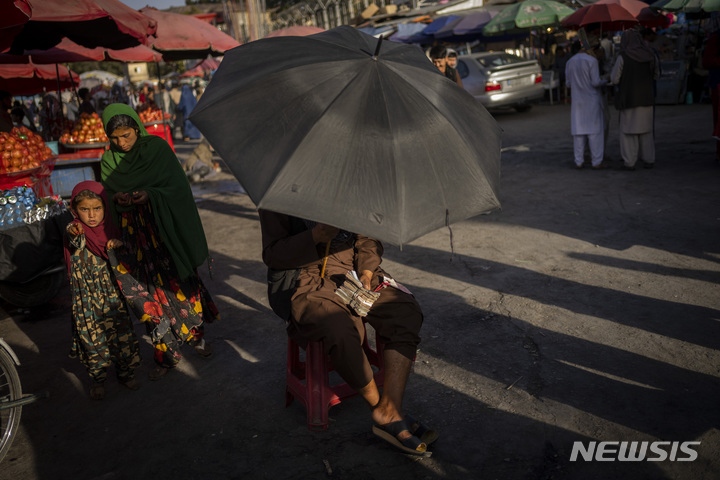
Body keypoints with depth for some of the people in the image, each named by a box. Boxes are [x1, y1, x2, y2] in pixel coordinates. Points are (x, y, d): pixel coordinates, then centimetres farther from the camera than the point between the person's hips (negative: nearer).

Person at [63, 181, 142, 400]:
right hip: (87, 299, -3)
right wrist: (73, 232, -57)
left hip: (112, 295, 3)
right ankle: (97, 379, 24)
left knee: (122, 333, 8)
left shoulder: (110, 228, 0)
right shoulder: (77, 231, -10)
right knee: (92, 337, 6)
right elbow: (75, 243, -34)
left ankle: (125, 372, 27)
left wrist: (119, 244, -13)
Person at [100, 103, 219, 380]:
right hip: (137, 236, 2)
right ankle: (166, 354, 15)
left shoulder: (157, 147, -5)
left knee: (181, 282, 7)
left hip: (167, 230, -2)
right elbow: (109, 198, 1)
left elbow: (178, 187, -10)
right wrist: (126, 199, -21)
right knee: (150, 291, 4)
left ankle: (196, 334, 30)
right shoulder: (109, 161, 4)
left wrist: (148, 196, -25)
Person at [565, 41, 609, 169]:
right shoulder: (591, 60, -9)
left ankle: (579, 161, 7)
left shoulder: (569, 63, 5)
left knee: (578, 131, 7)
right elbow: (595, 82, -14)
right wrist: (604, 81, 7)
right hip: (592, 100, -4)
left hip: (577, 100, 4)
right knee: (594, 130, -1)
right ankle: (597, 161, 0)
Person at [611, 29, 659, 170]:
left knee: (628, 130, 4)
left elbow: (615, 79, -8)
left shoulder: (623, 57, -12)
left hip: (629, 98, -4)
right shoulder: (650, 55, 1)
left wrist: (614, 67, 10)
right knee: (646, 130, 13)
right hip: (647, 98, 4)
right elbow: (656, 74, 12)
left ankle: (629, 162, 2)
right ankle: (649, 160, 14)